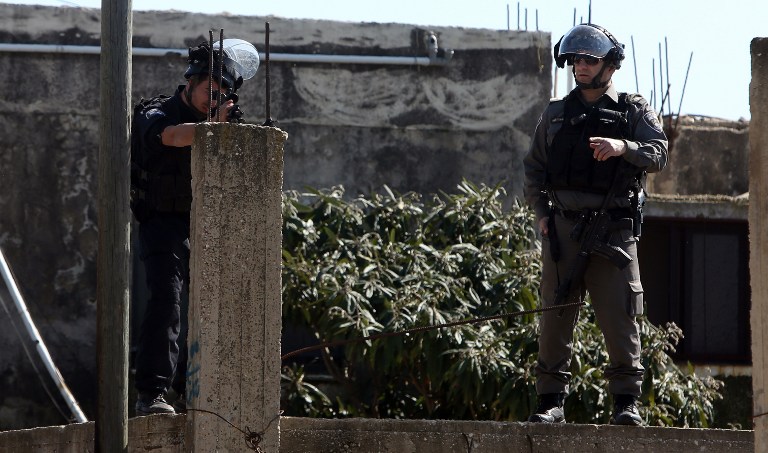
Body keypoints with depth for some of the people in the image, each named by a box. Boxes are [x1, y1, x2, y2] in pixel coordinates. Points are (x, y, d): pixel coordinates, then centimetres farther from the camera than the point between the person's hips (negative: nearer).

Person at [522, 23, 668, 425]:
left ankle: (626, 401, -1)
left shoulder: (634, 112, 9)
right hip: (563, 227, 2)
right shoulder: (556, 114, 16)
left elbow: (658, 155, -5)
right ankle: (551, 401, 5)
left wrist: (623, 147, -23)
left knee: (619, 317, -6)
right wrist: (541, 212, 4)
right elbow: (533, 168, 18)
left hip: (613, 228, -2)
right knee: (555, 316, 0)